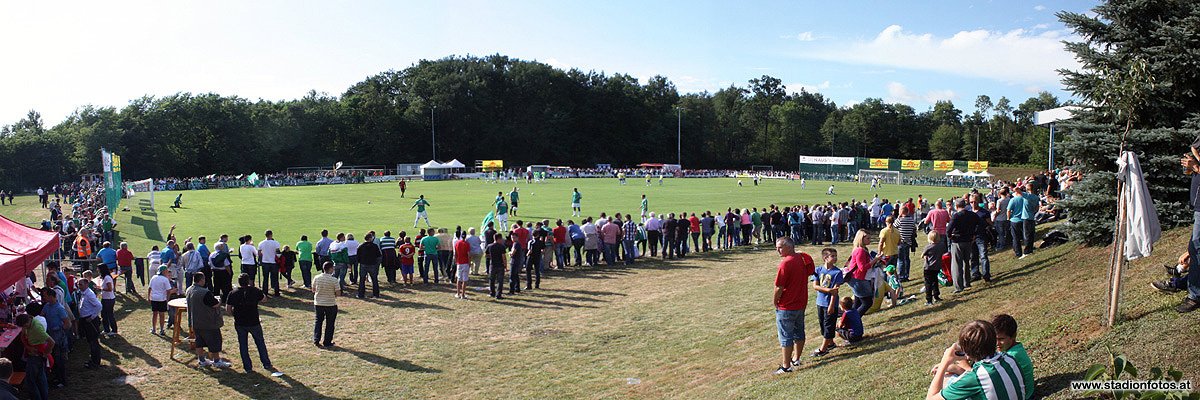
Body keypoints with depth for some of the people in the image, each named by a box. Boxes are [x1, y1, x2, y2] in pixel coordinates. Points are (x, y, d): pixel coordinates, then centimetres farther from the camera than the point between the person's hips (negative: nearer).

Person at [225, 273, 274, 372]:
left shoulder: (233, 293, -5)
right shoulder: (255, 291, -7)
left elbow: (228, 308, -5)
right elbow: (264, 298, 11)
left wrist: (235, 315, 13)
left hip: (240, 323, 1)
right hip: (254, 322, -1)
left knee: (243, 345, 13)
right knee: (260, 343, 14)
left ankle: (247, 367, 15)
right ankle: (267, 364, 16)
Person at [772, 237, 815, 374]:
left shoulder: (785, 263, -22)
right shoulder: (803, 258, 1)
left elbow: (779, 287, -20)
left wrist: (775, 302, -6)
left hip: (786, 307, -8)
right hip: (801, 303, 8)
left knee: (786, 337, 1)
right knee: (799, 332, 19)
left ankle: (786, 366, 6)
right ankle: (796, 359, 32)